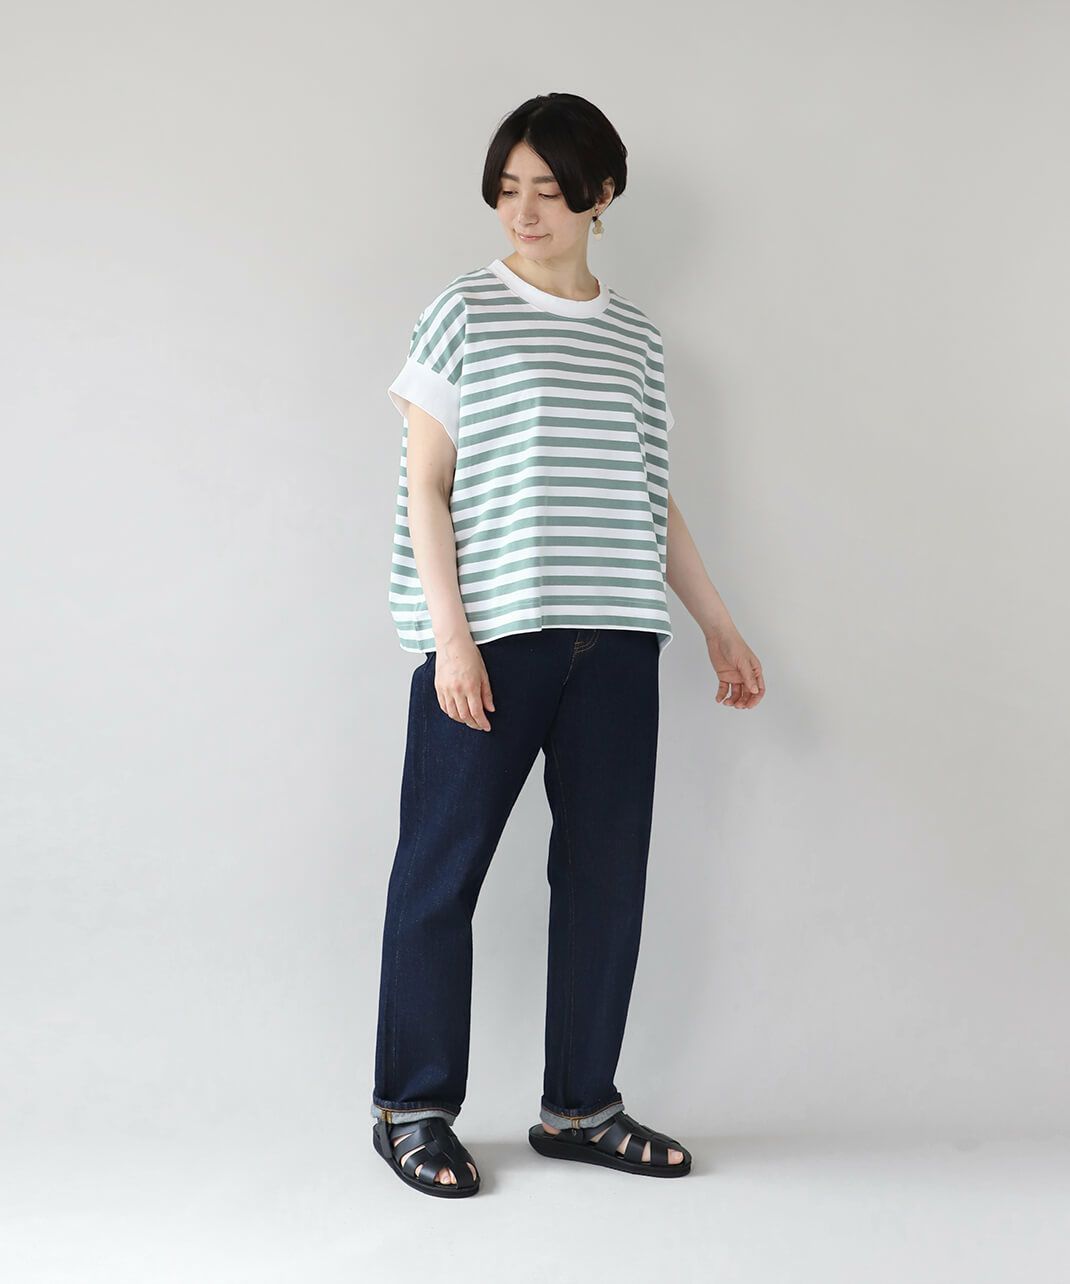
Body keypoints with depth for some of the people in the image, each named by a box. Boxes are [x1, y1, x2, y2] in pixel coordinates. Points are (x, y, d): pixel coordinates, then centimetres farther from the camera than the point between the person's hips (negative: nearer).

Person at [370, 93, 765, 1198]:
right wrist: (450, 632, -11)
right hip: (490, 635, -4)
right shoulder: (462, 314, 3)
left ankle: (579, 1107, 20)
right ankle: (413, 1109, 15)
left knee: (607, 870, 6)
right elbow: (424, 487, -1)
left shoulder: (636, 339, 16)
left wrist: (721, 627, 18)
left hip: (614, 636, 5)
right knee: (441, 868, -1)